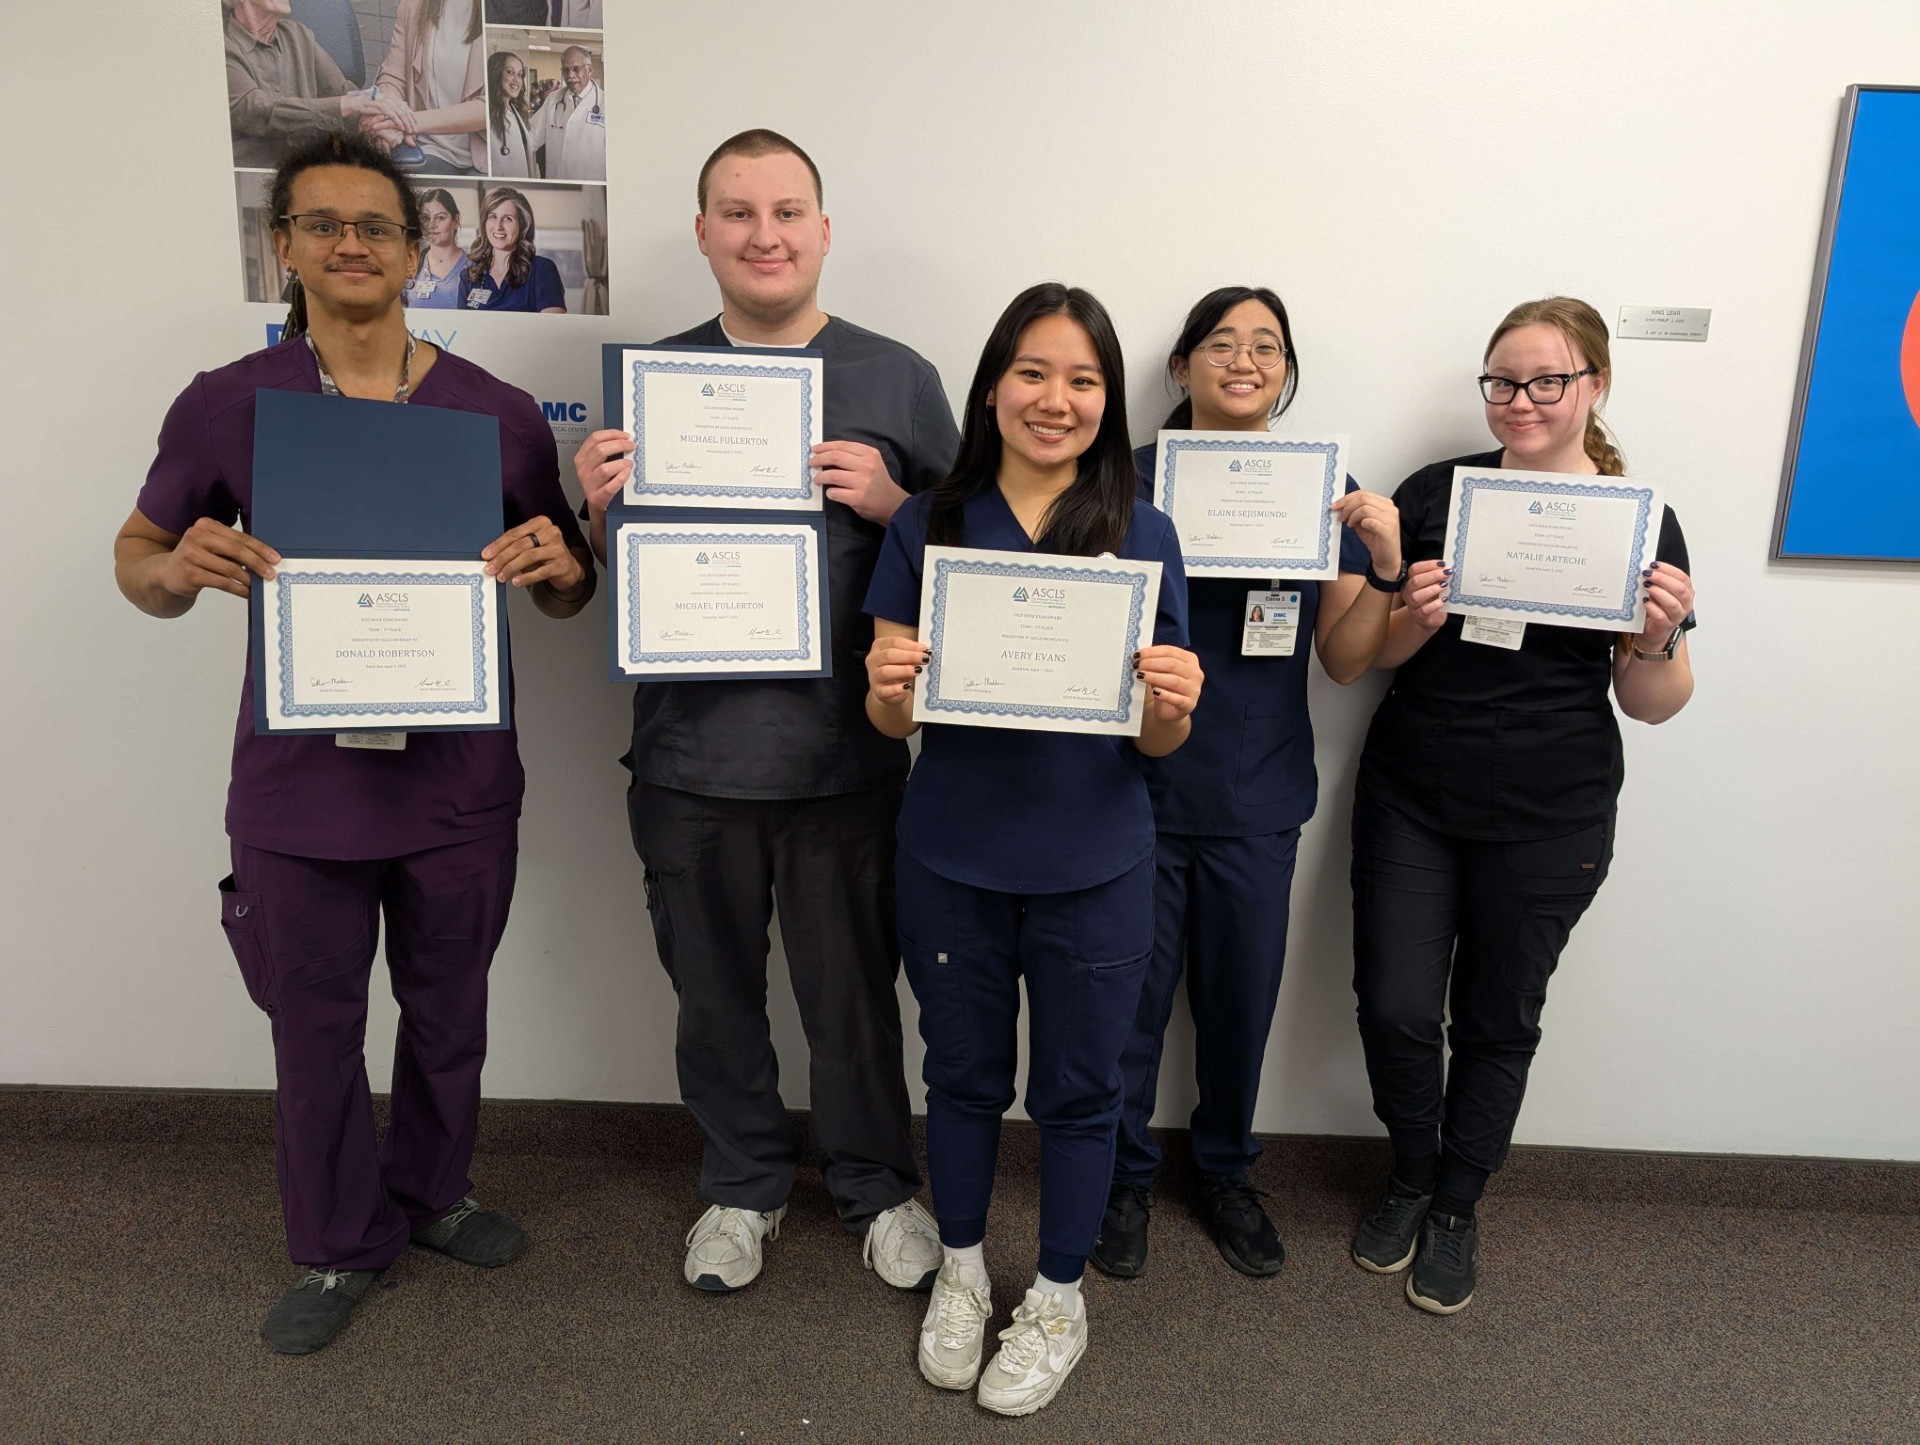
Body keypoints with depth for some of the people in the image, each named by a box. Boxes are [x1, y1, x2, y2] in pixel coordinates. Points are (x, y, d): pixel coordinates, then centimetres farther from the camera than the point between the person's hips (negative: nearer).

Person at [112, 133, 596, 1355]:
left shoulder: (498, 413, -1)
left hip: (459, 783, 1)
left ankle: (434, 1192, 44)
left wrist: (558, 564, -18)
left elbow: (569, 596, 6)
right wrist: (179, 567, -18)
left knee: (449, 1015, 18)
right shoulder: (225, 407, -2)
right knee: (316, 1029, 13)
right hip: (300, 784, 0)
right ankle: (342, 1245, 36)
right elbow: (138, 560, 6)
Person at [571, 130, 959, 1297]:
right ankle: (744, 1182, 41)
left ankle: (879, 1186, 38)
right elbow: (611, 572, 10)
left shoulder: (897, 378, 0)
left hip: (846, 756, -2)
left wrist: (890, 503, -17)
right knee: (715, 994, 17)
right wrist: (602, 509, -12)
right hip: (689, 757, 2)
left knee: (855, 995, 13)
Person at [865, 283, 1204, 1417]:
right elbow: (891, 716, 0)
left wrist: (1172, 703, -26)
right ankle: (962, 1270, 45)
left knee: (1078, 1091, 15)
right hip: (952, 863, 1)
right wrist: (890, 690, -23)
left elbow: (1160, 740, -4)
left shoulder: (1143, 534, -4)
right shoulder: (930, 526, -3)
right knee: (965, 1077, 19)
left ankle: (1059, 1300, 39)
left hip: (1093, 870, 0)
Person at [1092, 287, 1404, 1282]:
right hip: (1138, 790, -2)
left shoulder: (1323, 489, 3)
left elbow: (1344, 659, 2)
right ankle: (1125, 1175, 34)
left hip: (1258, 800, 2)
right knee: (1131, 997, 9)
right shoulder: (1129, 480, -5)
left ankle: (1224, 1172, 40)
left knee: (1241, 999, 16)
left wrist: (1386, 561, -14)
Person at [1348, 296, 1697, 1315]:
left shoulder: (1638, 521, -2)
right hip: (1410, 802, 1)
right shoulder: (1434, 492, -2)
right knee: (1395, 1010, 2)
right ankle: (1409, 1178, 31)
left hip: (1548, 822, 0)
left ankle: (1456, 1207, 35)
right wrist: (1416, 617, -19)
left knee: (1497, 1021, 12)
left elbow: (1652, 705, 1)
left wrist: (1661, 637, -19)